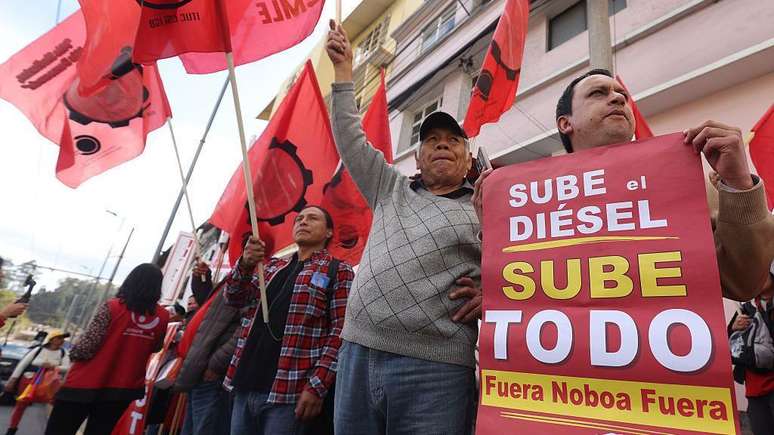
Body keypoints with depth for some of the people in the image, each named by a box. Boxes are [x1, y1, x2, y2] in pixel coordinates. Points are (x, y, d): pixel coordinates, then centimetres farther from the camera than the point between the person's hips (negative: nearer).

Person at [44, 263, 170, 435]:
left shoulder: (113, 307, -15)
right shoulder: (163, 317, -5)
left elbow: (84, 349, -16)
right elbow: (155, 349, 11)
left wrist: (73, 354, 5)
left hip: (85, 385, -3)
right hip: (122, 390, 3)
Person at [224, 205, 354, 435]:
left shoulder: (338, 270, 0)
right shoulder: (273, 266, 18)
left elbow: (340, 331, -7)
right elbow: (234, 299, 11)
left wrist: (317, 386, -16)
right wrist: (245, 264, -8)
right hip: (245, 387, 6)